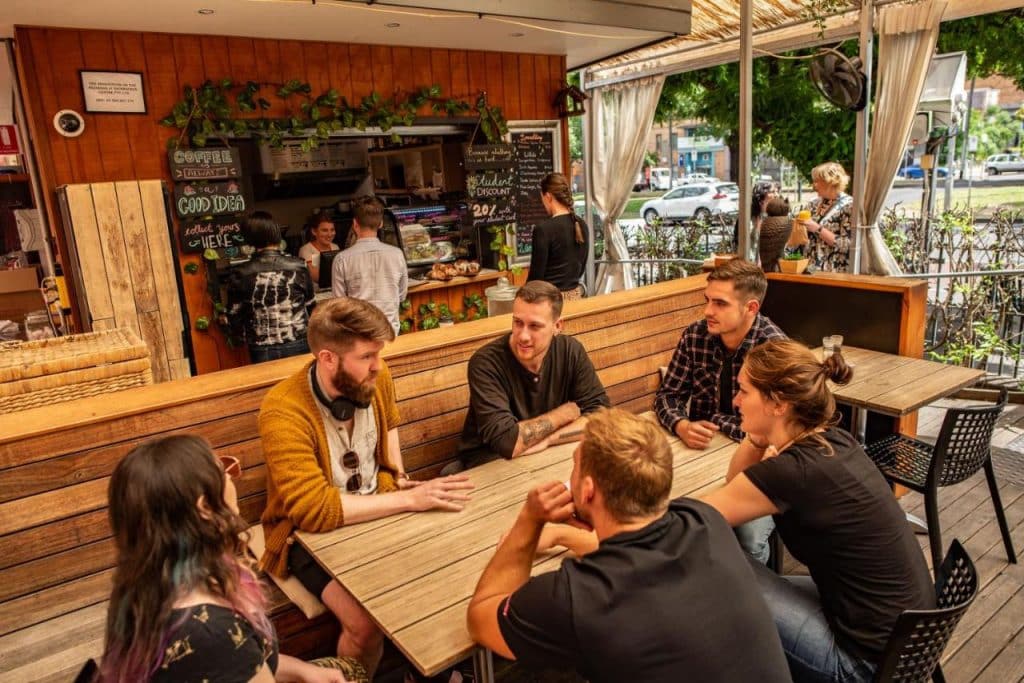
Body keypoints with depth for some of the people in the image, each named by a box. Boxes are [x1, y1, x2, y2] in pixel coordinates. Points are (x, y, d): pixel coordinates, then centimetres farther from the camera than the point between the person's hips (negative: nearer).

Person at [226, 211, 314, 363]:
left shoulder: (240, 275, -7)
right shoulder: (298, 268, -7)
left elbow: (234, 320, 0)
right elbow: (310, 307, 3)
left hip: (262, 352, 0)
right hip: (298, 346, 0)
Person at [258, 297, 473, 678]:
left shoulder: (374, 378, -7)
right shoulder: (283, 412, -27)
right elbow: (315, 510, -32)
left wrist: (399, 477, 4)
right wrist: (411, 499, -30)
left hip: (379, 511, 6)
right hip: (313, 532, -5)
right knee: (366, 623, -26)